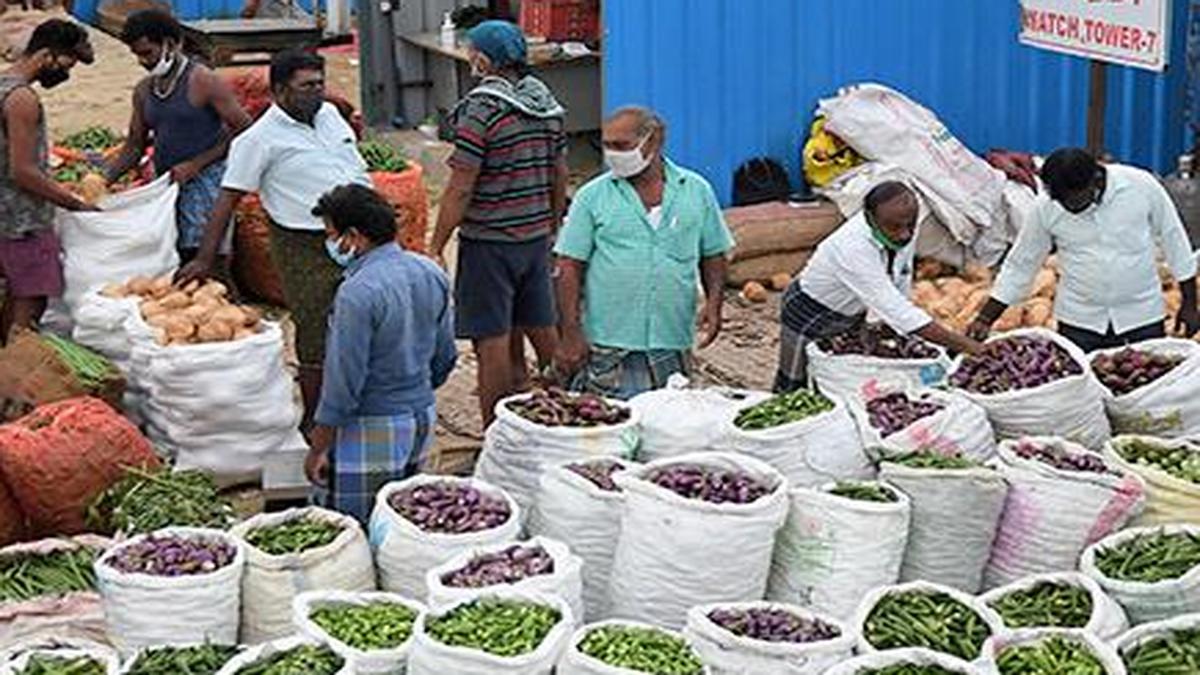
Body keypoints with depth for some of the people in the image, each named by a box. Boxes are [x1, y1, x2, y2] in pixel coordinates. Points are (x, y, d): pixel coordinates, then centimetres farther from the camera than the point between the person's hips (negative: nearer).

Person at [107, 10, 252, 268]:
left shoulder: (204, 82, -8)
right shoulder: (144, 91, 13)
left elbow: (244, 129, -11)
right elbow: (135, 145, 20)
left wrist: (195, 165, -14)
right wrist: (103, 179, 3)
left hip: (205, 181, -7)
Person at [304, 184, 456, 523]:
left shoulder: (357, 294, -22)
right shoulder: (431, 273, 2)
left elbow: (343, 381, -19)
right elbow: (446, 357, 11)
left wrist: (319, 447, -11)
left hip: (369, 432, -8)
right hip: (422, 419, 8)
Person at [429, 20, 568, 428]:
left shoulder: (481, 111, -16)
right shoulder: (547, 105, 6)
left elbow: (460, 190, -17)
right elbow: (560, 175, 14)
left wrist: (436, 248, -11)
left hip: (489, 242, -7)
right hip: (536, 238, 7)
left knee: (494, 343, -1)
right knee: (543, 332, 17)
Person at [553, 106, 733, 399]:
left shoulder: (697, 191, 8)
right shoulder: (592, 196, 1)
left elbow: (713, 256, 14)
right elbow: (570, 268, 0)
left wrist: (714, 303, -3)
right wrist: (571, 334, -8)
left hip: (673, 343, 2)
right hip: (608, 347, -2)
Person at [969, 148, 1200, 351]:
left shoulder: (1142, 186, -11)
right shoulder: (1047, 209, -8)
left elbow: (1174, 240, 0)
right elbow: (1019, 265, 2)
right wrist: (985, 319, -1)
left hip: (1143, 320, -1)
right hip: (1079, 324, 1)